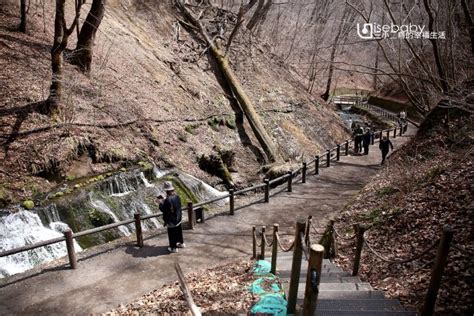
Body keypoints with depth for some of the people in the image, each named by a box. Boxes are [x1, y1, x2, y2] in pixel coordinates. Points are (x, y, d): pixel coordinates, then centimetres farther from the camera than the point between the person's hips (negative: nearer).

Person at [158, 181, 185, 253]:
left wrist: (160, 203, -4)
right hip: (178, 218, 8)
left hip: (171, 220, -8)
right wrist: (164, 201, 12)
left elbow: (163, 209, -21)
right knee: (179, 231, 24)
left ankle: (173, 247, 20)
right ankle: (181, 243, 41)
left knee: (172, 234, 8)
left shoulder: (168, 200, -28)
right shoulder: (177, 196, -3)